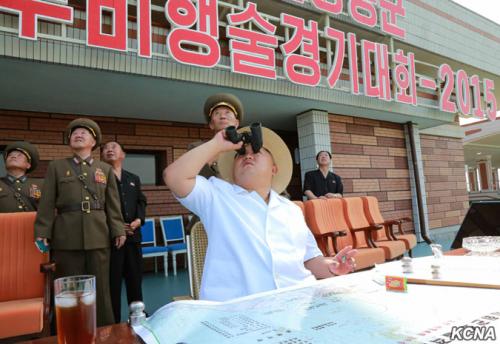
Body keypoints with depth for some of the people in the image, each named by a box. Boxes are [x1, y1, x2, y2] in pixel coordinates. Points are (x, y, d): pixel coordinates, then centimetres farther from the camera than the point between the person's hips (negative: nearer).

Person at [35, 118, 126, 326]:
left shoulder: (105, 169, 14)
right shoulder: (56, 167, 11)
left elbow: (113, 204, 10)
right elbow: (47, 203, 6)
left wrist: (118, 230, 3)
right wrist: (42, 232, -2)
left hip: (98, 236, 1)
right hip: (67, 237, 0)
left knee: (101, 289, 5)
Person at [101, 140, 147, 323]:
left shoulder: (134, 179, 19)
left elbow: (141, 202, 13)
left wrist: (139, 219, -6)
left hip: (133, 235, 5)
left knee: (135, 279, 12)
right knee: (112, 281, 1)